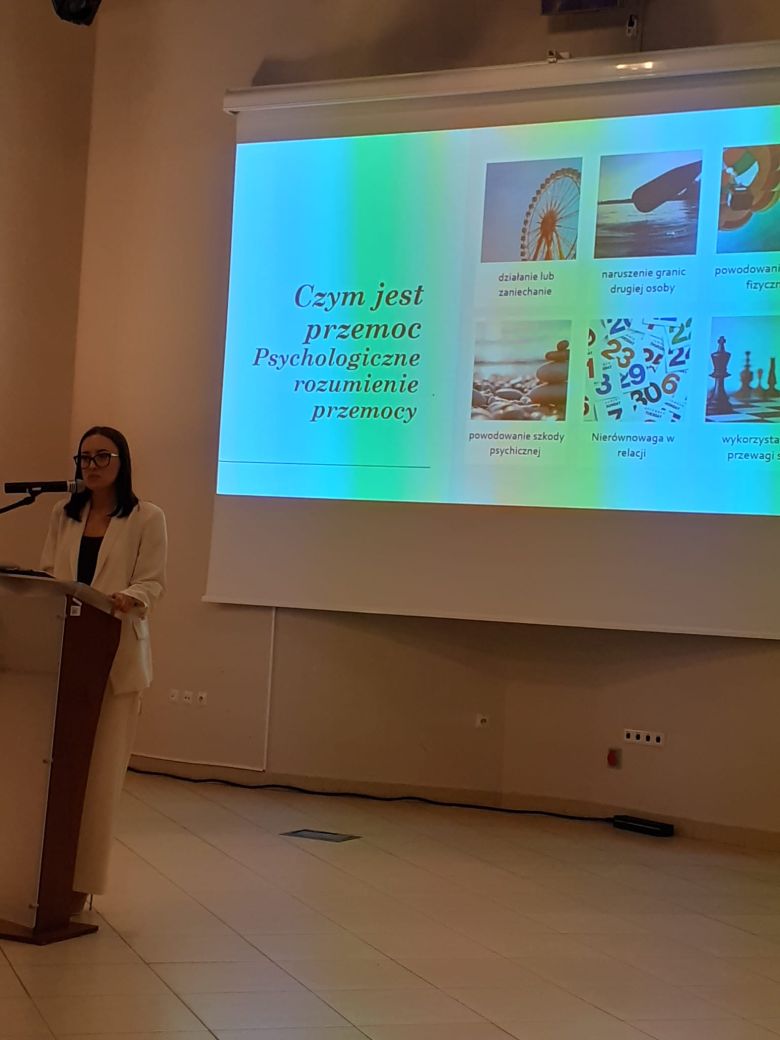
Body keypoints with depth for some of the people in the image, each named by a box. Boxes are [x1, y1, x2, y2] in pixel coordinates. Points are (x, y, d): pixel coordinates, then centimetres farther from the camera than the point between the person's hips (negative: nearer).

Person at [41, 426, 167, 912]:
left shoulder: (147, 517, 1)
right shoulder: (64, 515, 15)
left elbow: (153, 582, -4)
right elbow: (46, 574, 14)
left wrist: (127, 599, -26)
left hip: (116, 657, -4)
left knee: (98, 771, -2)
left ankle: (81, 881, 3)